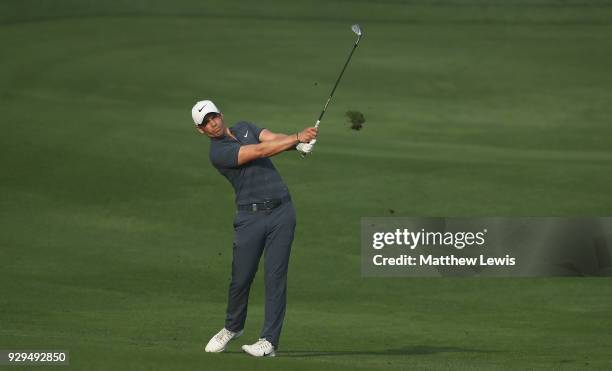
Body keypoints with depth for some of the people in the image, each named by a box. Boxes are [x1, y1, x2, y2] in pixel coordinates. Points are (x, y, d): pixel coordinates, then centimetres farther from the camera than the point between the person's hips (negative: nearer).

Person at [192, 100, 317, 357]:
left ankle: (269, 341, -6)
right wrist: (297, 137, -24)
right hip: (250, 217, -3)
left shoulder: (244, 128, 13)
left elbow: (273, 139, -3)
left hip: (281, 211, 3)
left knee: (275, 275, -5)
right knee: (241, 278, 2)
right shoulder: (218, 153, -9)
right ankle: (233, 327, 30)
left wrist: (299, 143, -24)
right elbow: (260, 151, -19)